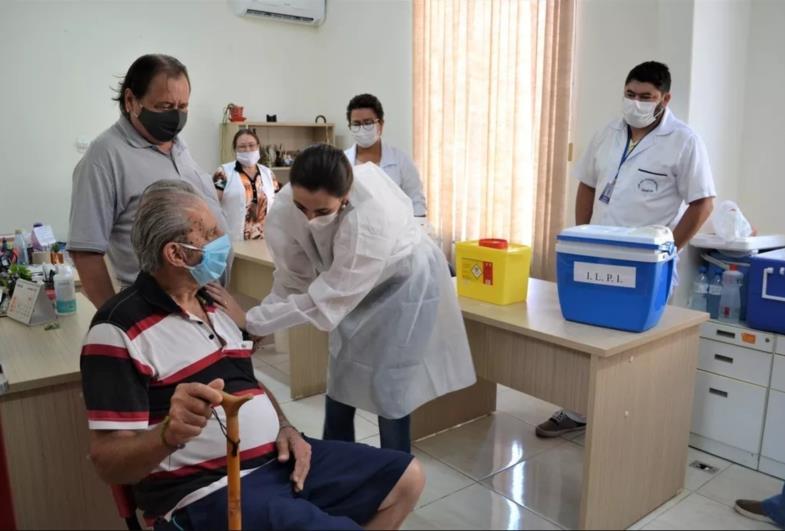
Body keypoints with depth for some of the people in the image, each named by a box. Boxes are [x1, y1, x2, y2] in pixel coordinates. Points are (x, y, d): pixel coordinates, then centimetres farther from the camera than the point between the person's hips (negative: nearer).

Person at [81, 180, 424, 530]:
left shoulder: (213, 303, 14)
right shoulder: (120, 330, -13)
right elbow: (109, 462, -15)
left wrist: (285, 428, 2)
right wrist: (170, 433, -35)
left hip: (279, 458, 8)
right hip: (208, 491, -8)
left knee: (406, 477, 10)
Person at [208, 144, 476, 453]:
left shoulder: (372, 216, -43)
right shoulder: (286, 207, -26)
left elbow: (327, 296, -37)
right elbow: (293, 279, -14)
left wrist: (249, 321, -32)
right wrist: (258, 332, -22)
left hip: (404, 285, -6)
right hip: (352, 287, 6)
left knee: (389, 389, -2)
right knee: (340, 383, 14)